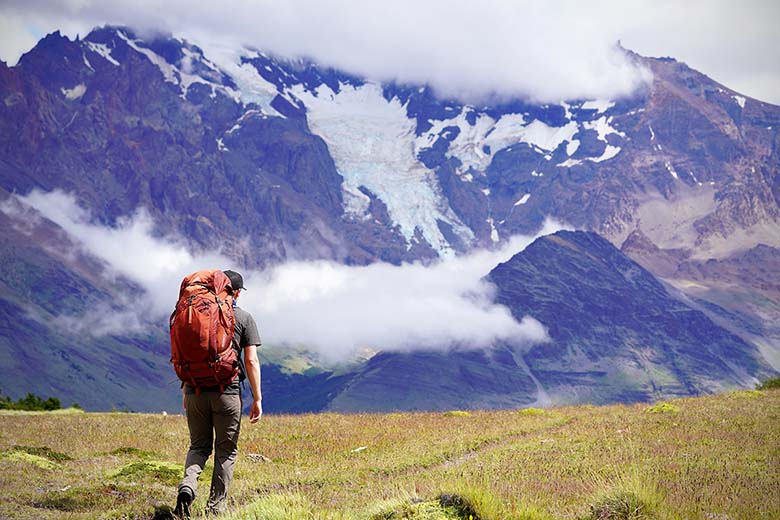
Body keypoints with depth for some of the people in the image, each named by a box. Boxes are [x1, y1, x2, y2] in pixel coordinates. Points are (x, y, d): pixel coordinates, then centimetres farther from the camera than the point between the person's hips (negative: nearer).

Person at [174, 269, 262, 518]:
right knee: (226, 451, 8)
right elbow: (251, 361, -4)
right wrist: (257, 399, 0)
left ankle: (187, 486, -12)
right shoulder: (244, 318, 1)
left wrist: (185, 392, 21)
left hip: (196, 390, 3)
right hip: (227, 391, -3)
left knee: (198, 445, 14)